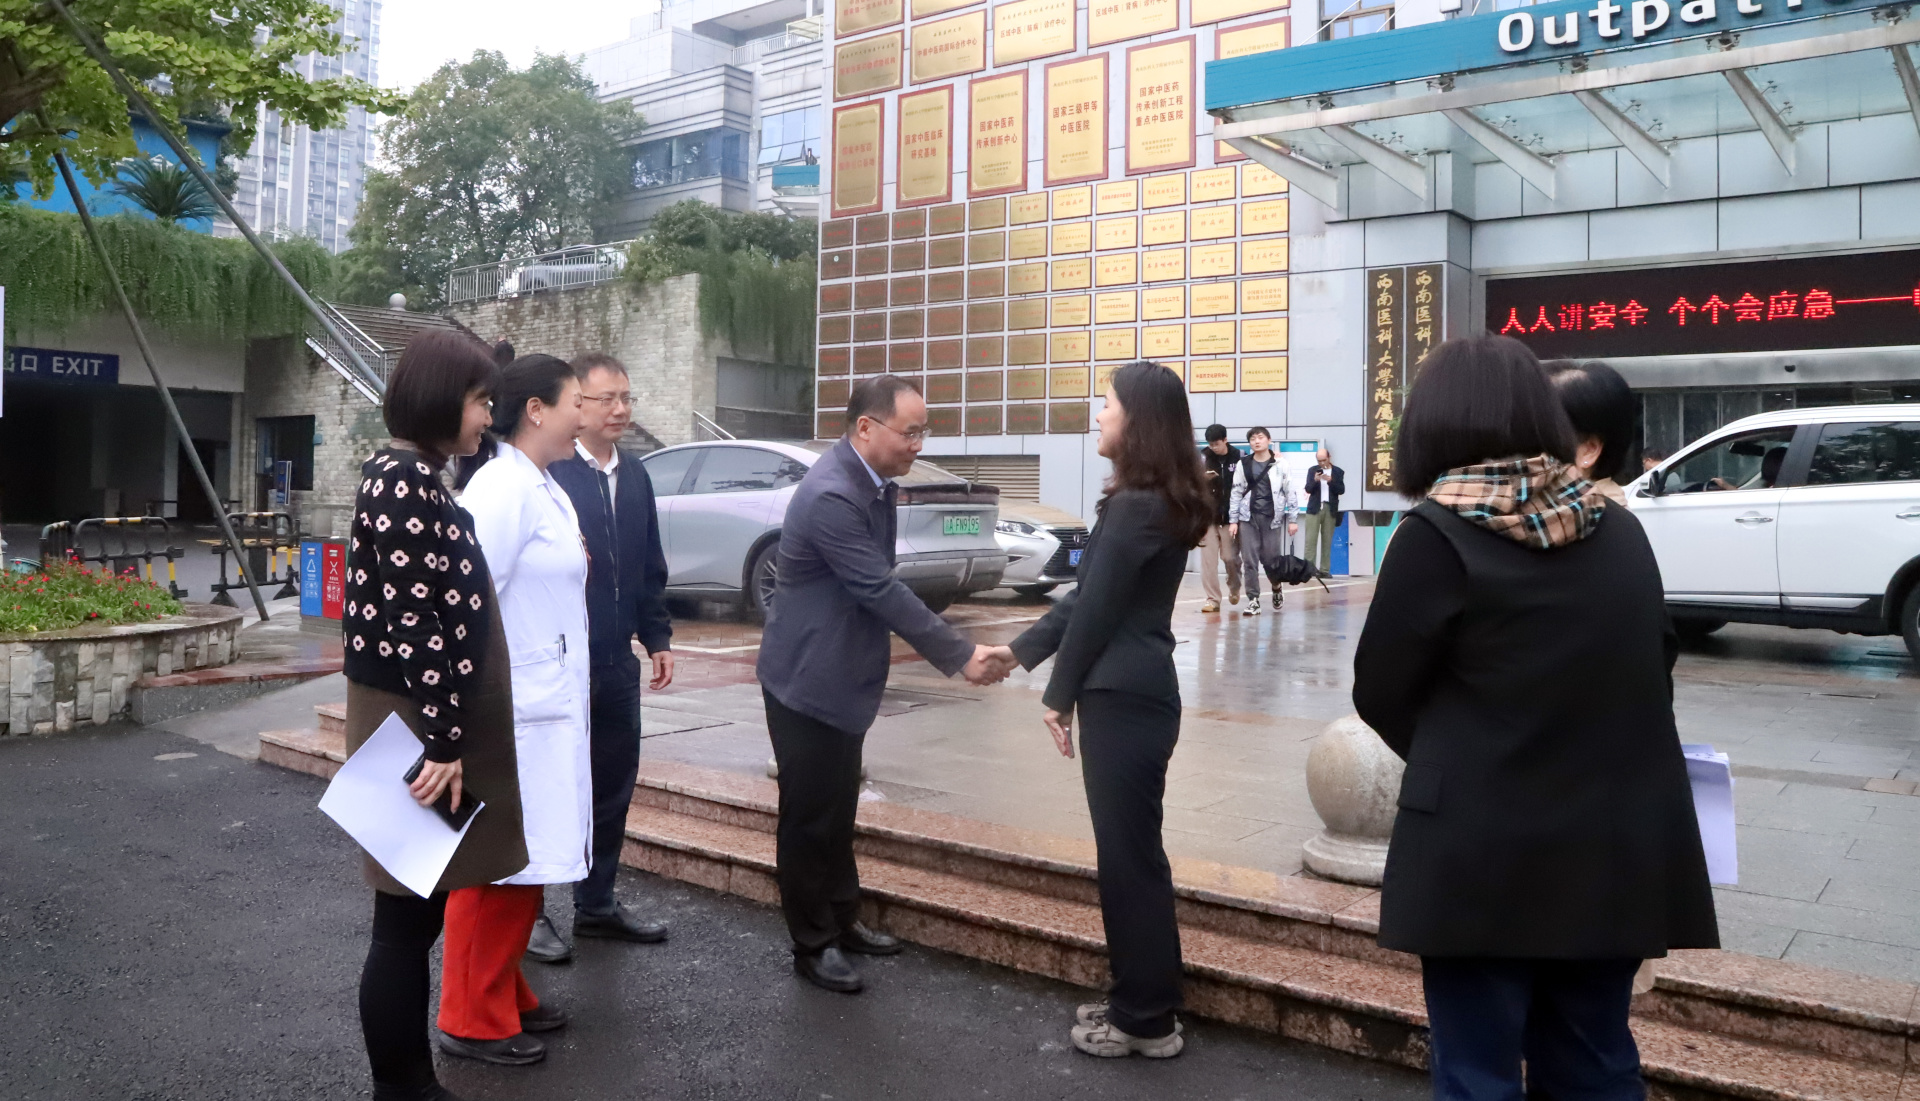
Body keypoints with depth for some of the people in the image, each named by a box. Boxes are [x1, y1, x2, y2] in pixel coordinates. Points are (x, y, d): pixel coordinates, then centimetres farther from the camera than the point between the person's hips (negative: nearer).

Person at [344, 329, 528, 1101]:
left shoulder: (407, 475, 13)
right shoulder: (408, 481, -18)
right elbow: (417, 623, -23)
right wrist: (441, 742, -21)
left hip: (422, 720, 10)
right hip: (415, 726, -10)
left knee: (421, 911, 17)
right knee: (406, 920, 1)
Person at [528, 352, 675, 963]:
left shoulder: (634, 475, 11)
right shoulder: (547, 473, -13)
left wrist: (657, 637, 13)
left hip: (616, 660, 7)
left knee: (614, 783, 14)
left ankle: (597, 903, 28)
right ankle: (528, 911, 19)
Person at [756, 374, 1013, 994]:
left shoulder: (877, 481, 2)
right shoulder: (830, 496, -27)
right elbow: (883, 591, -27)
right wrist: (960, 657, -23)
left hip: (844, 674, 9)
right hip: (808, 679, -9)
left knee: (839, 809, 20)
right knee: (809, 815, 4)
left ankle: (841, 919, 35)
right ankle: (813, 944, 19)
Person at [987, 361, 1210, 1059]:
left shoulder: (1135, 506, -17)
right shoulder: (1160, 502, 14)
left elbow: (1097, 608, -14)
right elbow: (1088, 595, 17)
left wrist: (1059, 694, -4)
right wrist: (1019, 650, 19)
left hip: (1123, 698, -10)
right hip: (1132, 692, 10)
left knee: (1129, 854, 0)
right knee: (1132, 851, 16)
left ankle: (1146, 1019, 12)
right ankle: (1140, 1002, 27)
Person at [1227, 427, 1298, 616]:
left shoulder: (1280, 464, 1)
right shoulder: (1243, 465, 6)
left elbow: (1290, 492, 2)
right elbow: (1236, 493, 7)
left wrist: (1292, 519, -1)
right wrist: (1233, 520, 3)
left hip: (1271, 518, -1)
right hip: (1248, 518, 1)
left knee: (1271, 559, 5)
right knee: (1249, 561, -3)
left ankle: (1276, 588, 33)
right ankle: (1253, 600, 2)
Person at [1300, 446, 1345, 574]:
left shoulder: (1338, 472, 6)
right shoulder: (1312, 470, 7)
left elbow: (1341, 490, -2)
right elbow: (1308, 489, 0)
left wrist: (1330, 481, -18)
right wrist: (1315, 480, -20)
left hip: (1330, 509, 0)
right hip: (1314, 508, 0)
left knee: (1327, 540, 2)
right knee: (1311, 539, -7)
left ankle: (1325, 570, 3)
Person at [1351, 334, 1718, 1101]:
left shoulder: (1436, 535, -13)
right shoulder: (1621, 531, 3)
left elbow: (1381, 695, -5)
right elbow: (1654, 671, 14)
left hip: (1485, 856, -5)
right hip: (1620, 851, 6)